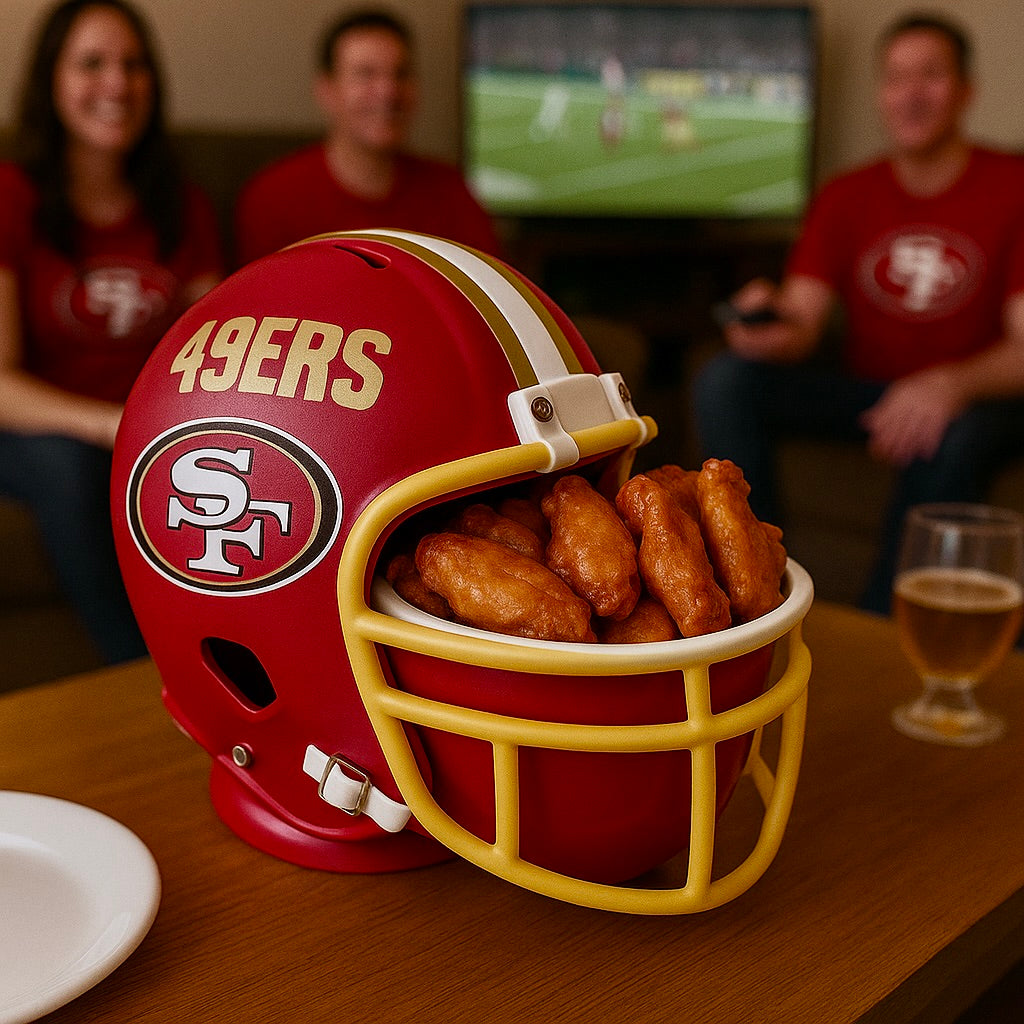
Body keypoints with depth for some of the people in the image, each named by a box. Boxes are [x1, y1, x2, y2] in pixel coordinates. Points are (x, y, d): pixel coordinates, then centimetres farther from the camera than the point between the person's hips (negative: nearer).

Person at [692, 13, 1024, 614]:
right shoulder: (846, 197, 7)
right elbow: (805, 322, -4)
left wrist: (951, 384, -36)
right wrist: (775, 329, -30)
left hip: (974, 398, -3)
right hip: (860, 388, 4)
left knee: (952, 438, -39)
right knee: (724, 379, -19)